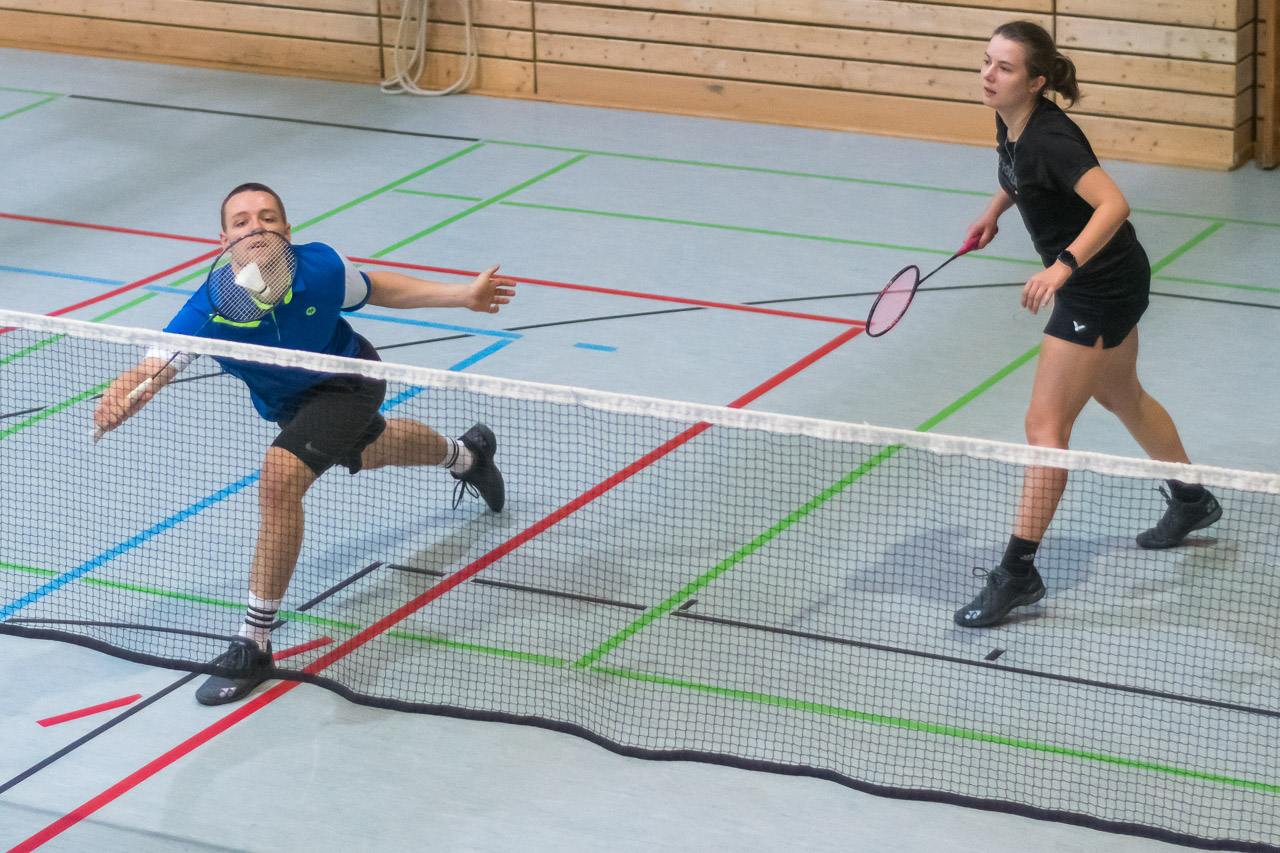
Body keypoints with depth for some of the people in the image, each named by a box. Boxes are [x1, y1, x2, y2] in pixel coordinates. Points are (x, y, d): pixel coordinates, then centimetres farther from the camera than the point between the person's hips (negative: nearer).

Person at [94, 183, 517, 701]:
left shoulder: (320, 270, -33)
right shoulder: (210, 309, -35)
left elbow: (377, 290, -9)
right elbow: (149, 371, -46)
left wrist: (465, 296, -4)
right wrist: (116, 404, -69)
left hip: (347, 381, -4)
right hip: (287, 402, 4)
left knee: (279, 478, -28)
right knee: (374, 450, 35)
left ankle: (254, 645, -19)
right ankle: (467, 454, 72)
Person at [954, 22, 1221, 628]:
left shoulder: (1049, 138, -29)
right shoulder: (1010, 124, -2)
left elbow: (1113, 204, -39)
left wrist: (1062, 267, -48)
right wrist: (995, 209, 14)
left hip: (1102, 285, -10)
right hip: (1104, 282, 10)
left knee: (1045, 425, -9)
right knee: (1122, 398, 29)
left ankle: (1018, 573, -4)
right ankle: (1192, 500, 50)